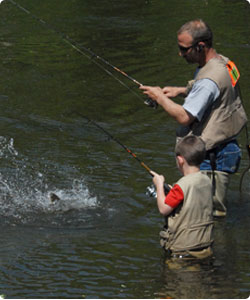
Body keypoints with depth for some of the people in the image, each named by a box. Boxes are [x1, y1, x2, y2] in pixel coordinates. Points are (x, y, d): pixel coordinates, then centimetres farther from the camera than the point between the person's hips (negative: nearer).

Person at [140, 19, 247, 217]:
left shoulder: (209, 80, -25)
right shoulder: (224, 63, 6)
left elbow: (185, 117, -26)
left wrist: (160, 98, -12)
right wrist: (182, 91, 13)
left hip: (211, 158, -11)